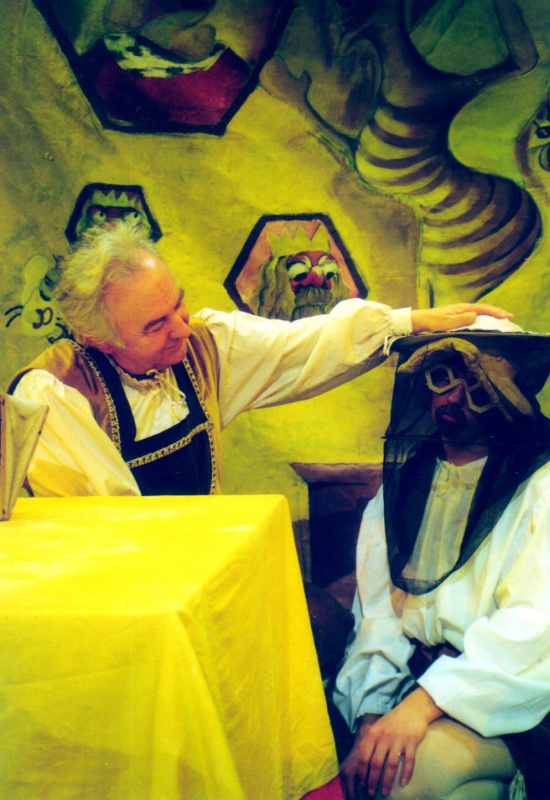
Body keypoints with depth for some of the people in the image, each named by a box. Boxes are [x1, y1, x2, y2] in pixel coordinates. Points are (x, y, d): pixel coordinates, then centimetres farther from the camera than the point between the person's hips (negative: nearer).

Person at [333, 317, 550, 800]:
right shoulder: (402, 481, 12)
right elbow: (376, 611, 8)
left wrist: (424, 702, -24)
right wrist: (371, 713, -8)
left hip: (504, 695, -4)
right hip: (414, 677, 4)